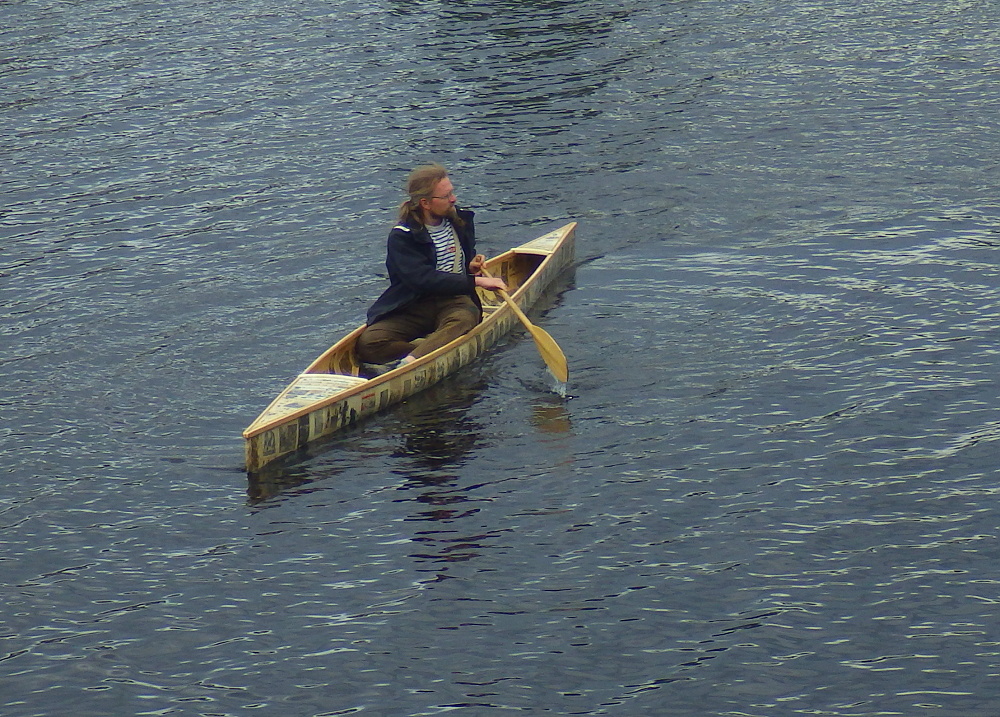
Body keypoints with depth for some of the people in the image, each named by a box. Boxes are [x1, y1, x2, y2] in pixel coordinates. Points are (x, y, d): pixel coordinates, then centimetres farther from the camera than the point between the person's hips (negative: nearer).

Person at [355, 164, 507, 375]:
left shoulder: (461, 221, 9)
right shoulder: (401, 237, -10)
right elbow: (423, 280, -23)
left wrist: (471, 268, 4)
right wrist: (475, 281, -26)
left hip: (453, 301, 2)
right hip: (413, 307, -2)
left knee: (465, 318, -37)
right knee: (368, 342, -28)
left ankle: (406, 364, -54)